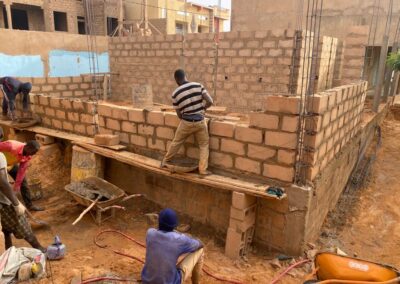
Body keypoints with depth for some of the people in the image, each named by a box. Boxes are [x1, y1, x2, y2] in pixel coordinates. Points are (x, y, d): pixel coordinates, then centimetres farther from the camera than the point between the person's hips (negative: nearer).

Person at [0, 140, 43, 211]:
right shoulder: (12, 147, -40)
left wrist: (17, 183, -11)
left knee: (23, 182, 6)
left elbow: (22, 170, -12)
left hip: (11, 164, 6)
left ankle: (29, 205, 16)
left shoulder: (28, 155, -18)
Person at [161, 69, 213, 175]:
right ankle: (203, 170, 10)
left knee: (176, 142, 21)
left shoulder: (175, 94, -5)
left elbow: (179, 114, 1)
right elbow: (210, 101, -9)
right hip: (200, 121, 0)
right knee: (204, 145, 15)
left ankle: (165, 161, 38)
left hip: (186, 122, 0)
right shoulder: (198, 86, -6)